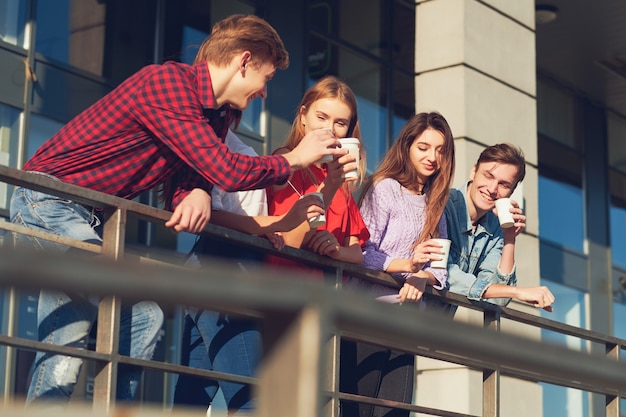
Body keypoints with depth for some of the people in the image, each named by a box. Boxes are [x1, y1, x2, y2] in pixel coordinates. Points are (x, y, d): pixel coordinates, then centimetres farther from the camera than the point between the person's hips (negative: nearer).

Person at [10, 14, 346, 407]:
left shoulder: (218, 116, 11)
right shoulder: (166, 81, -20)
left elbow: (179, 187, 9)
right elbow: (226, 171, -24)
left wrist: (197, 195, -16)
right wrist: (295, 158, -8)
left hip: (88, 218, 10)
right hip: (48, 200, -10)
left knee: (143, 318, 5)